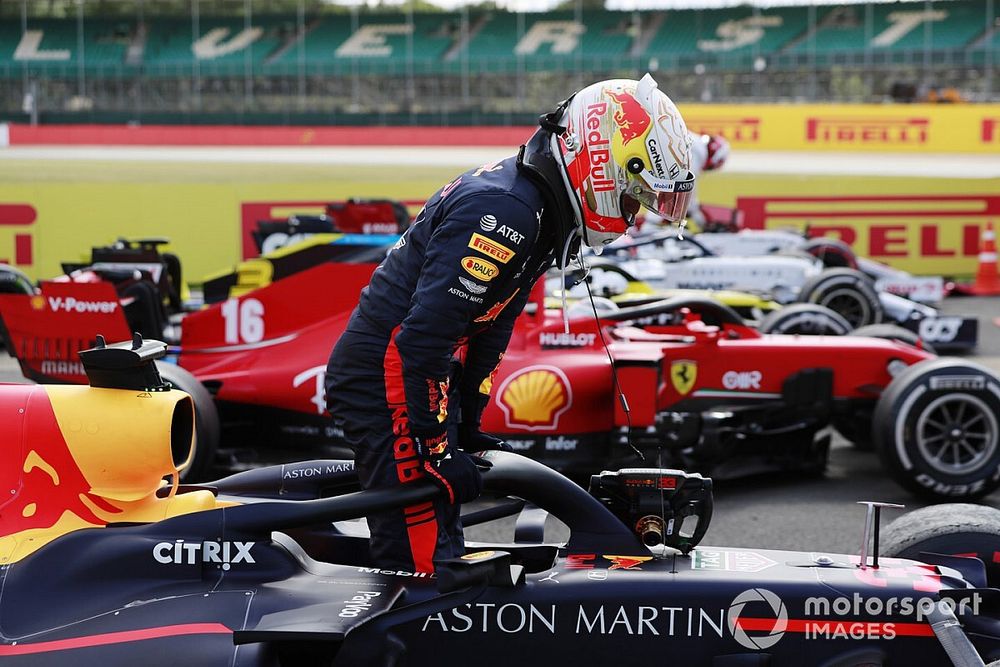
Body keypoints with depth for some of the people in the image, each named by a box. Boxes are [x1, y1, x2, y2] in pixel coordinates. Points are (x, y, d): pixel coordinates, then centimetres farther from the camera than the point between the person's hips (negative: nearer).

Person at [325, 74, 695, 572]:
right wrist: (437, 450, -20)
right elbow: (425, 333, -27)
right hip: (387, 377, -11)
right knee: (422, 563, -12)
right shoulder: (504, 212, -23)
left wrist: (468, 426, 18)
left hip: (423, 378, 11)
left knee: (444, 550, 17)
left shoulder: (544, 218, 10)